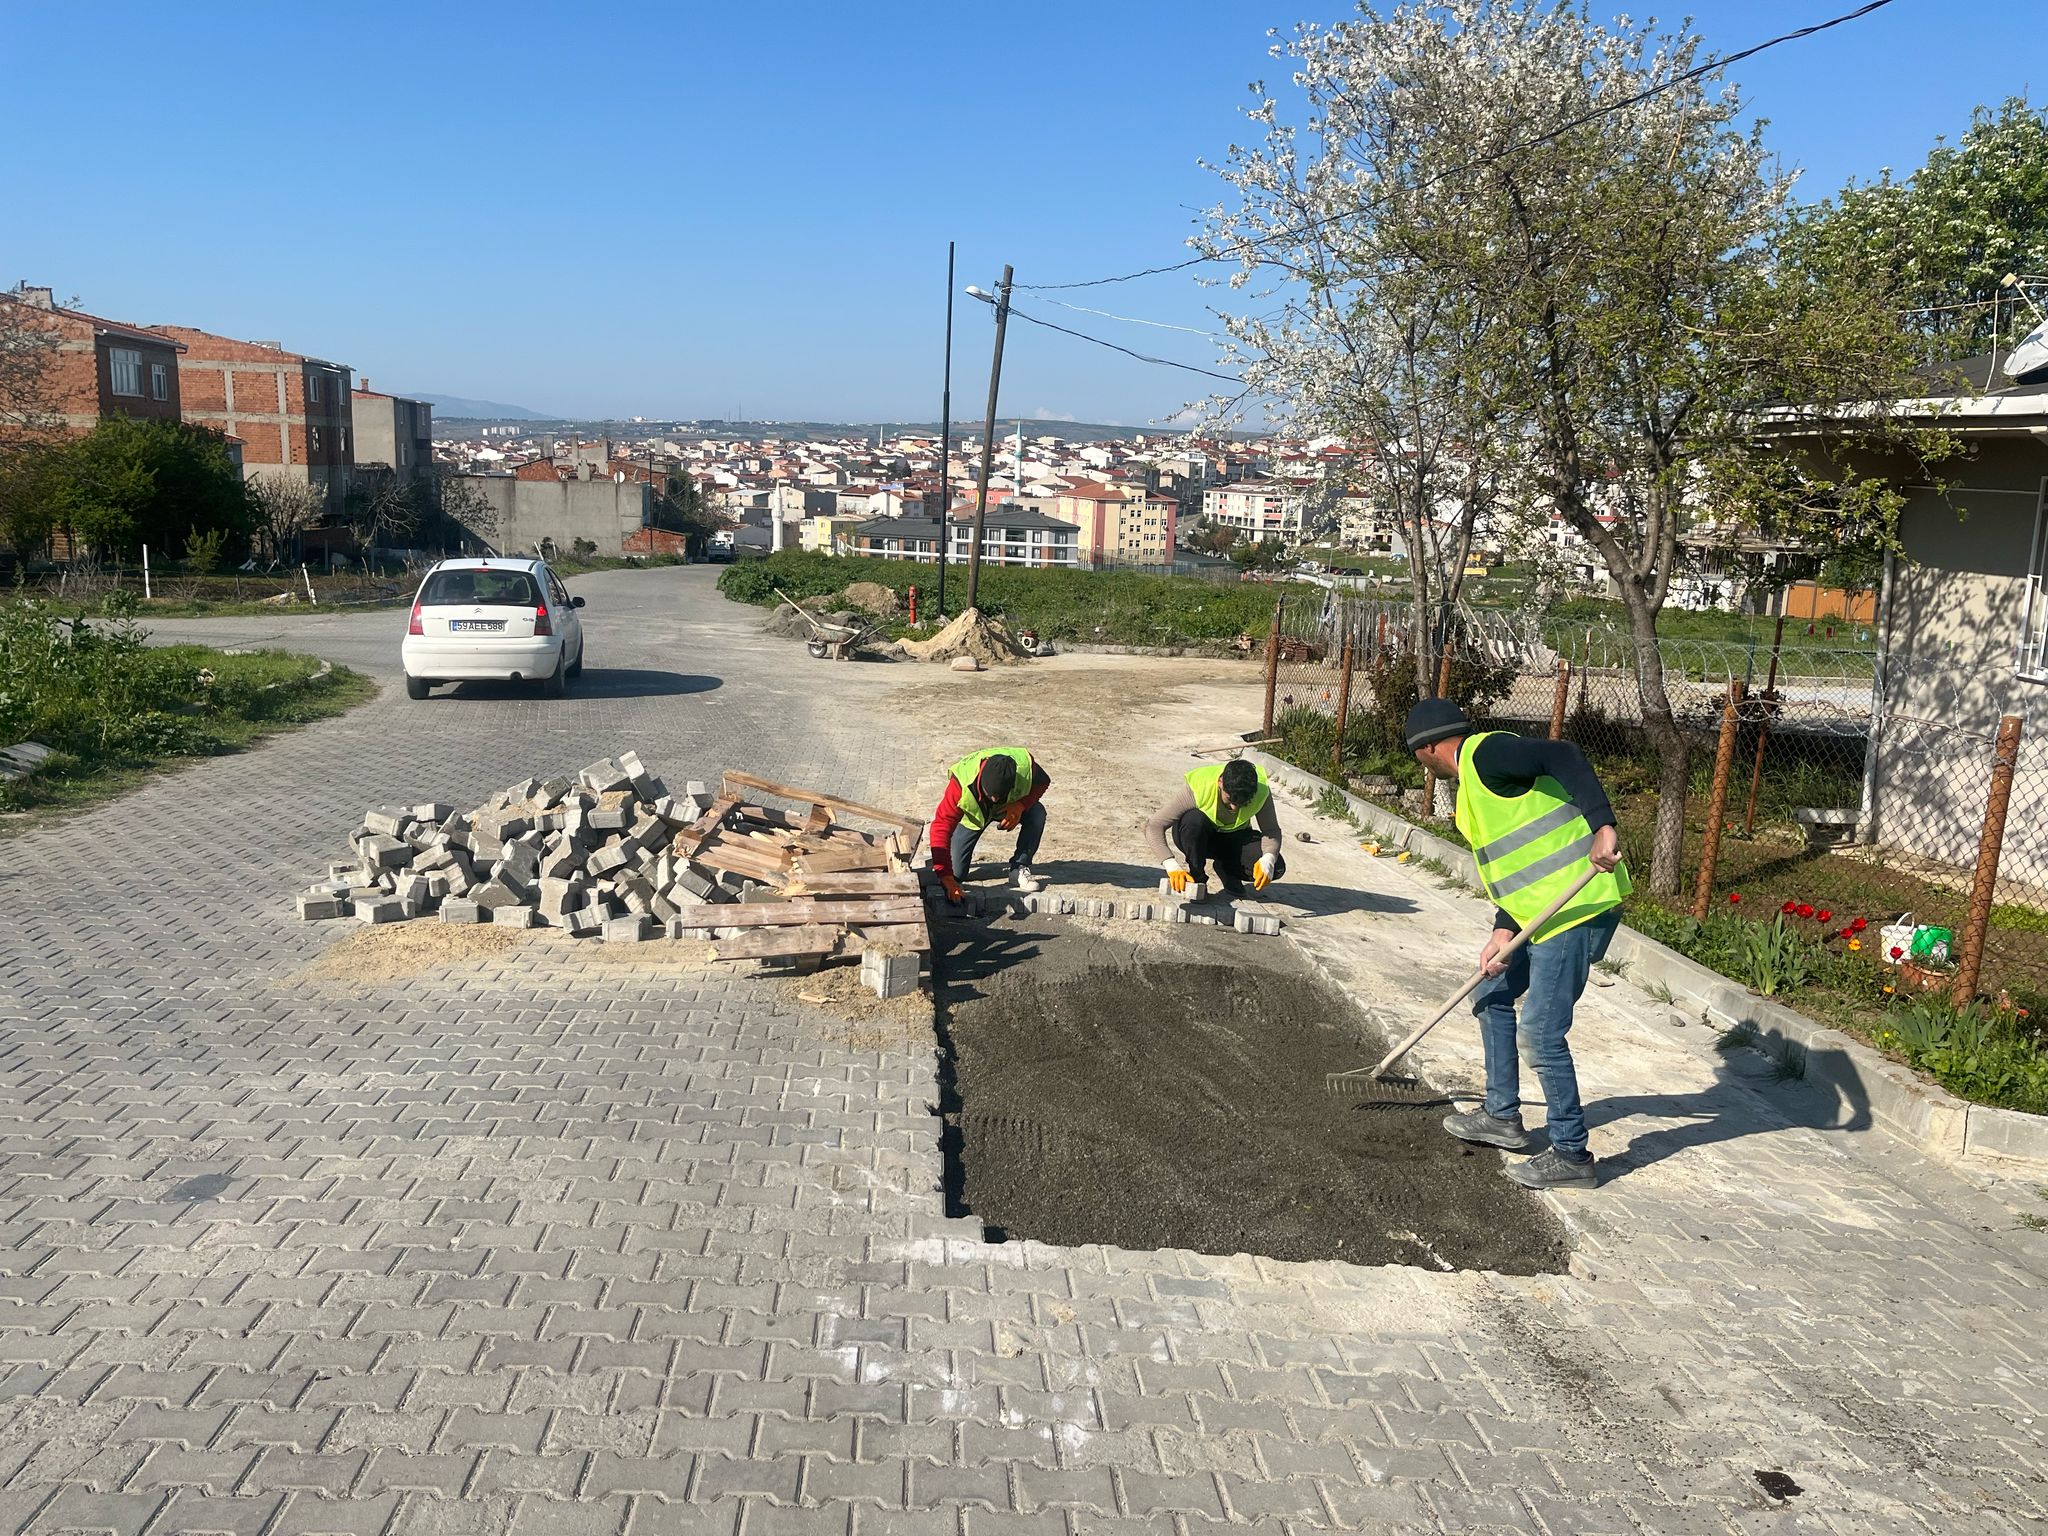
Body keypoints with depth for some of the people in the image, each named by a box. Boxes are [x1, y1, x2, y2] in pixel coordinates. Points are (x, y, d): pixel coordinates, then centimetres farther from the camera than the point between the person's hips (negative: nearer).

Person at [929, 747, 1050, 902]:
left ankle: (1019, 870, -14)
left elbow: (1043, 781, -13)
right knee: (954, 873, -12)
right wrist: (947, 879, -49)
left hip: (1011, 807, 2)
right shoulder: (962, 782, -42)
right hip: (972, 815, -1)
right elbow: (940, 827, -43)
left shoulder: (1024, 765, -37)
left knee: (1037, 813, -31)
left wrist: (1021, 805, -34)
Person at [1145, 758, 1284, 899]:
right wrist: (1172, 867, -47)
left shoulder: (1261, 790, -26)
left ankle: (1225, 869, 4)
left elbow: (1271, 831, -18)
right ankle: (1196, 878, -17)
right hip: (1197, 837, -2)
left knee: (1276, 867, -25)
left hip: (1235, 837, 2)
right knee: (1194, 819, -39)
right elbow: (1153, 827, -35)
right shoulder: (1198, 788, -33)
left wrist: (1268, 860, -40)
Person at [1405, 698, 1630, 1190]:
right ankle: (1502, 1116, 34)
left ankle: (1572, 1155, 8)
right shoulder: (1472, 785, 18)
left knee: (1540, 1032, -6)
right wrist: (1504, 931, 5)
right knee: (1492, 997, 21)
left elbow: (1562, 756, -25)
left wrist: (1602, 826, -35)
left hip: (1580, 906, -11)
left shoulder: (1485, 752, -12)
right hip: (1542, 910, 11)